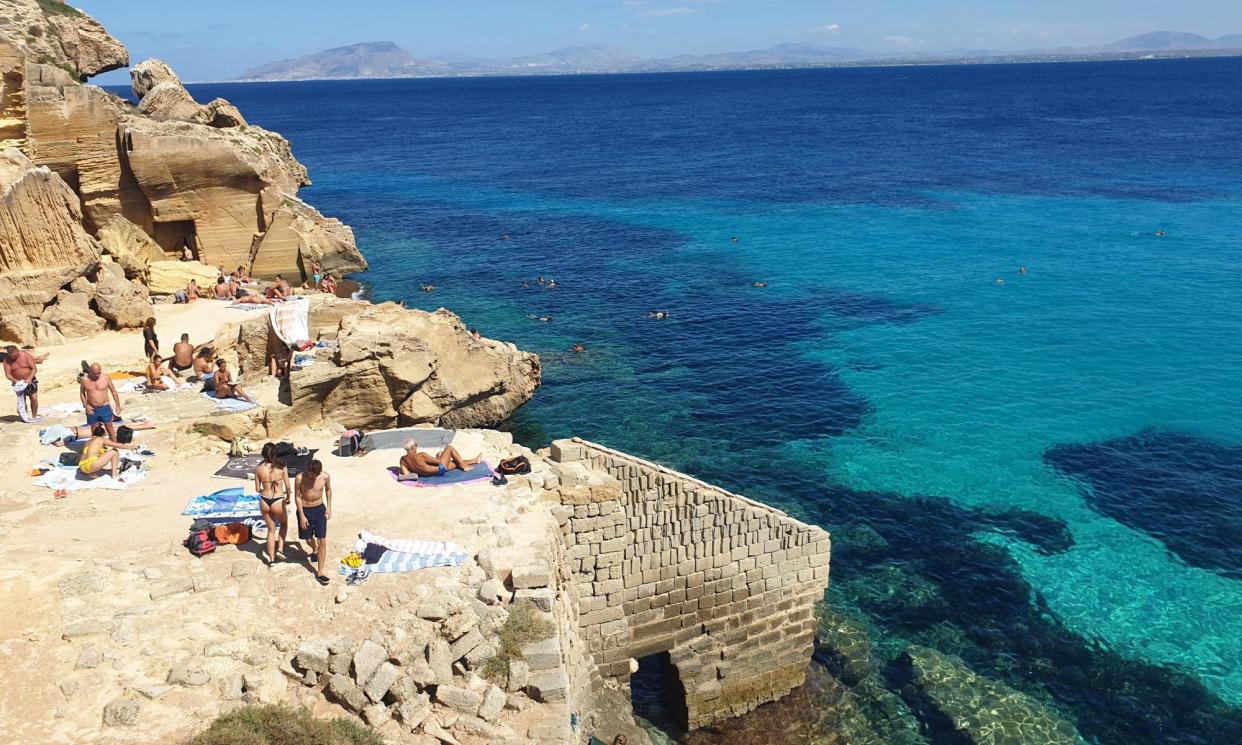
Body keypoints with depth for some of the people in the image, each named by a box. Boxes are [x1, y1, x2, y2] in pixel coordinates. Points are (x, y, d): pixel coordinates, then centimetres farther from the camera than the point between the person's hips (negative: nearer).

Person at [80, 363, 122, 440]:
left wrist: (118, 406, 2)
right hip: (92, 410, 1)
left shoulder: (106, 378, -8)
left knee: (110, 429, 5)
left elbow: (113, 391, 2)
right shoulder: (85, 380, -5)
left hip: (105, 408, -1)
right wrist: (86, 406, -4)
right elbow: (82, 393, 9)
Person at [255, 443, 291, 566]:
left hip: (264, 502, 2)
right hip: (278, 501, -2)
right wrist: (288, 498, 13)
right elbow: (288, 486, -6)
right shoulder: (282, 467, -11)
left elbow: (257, 489, 4)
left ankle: (271, 559, 26)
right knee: (284, 524, 29)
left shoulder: (259, 469, -4)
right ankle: (280, 546, 13)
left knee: (271, 530, 21)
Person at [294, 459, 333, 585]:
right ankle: (315, 550, 51)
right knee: (308, 539, 13)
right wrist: (302, 516, -12)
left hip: (320, 509, 1)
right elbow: (297, 496, -11)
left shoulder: (325, 477, -14)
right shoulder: (300, 478, -20)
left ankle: (320, 573, 0)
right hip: (305, 510, -1)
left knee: (322, 541, -5)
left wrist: (329, 507, 3)